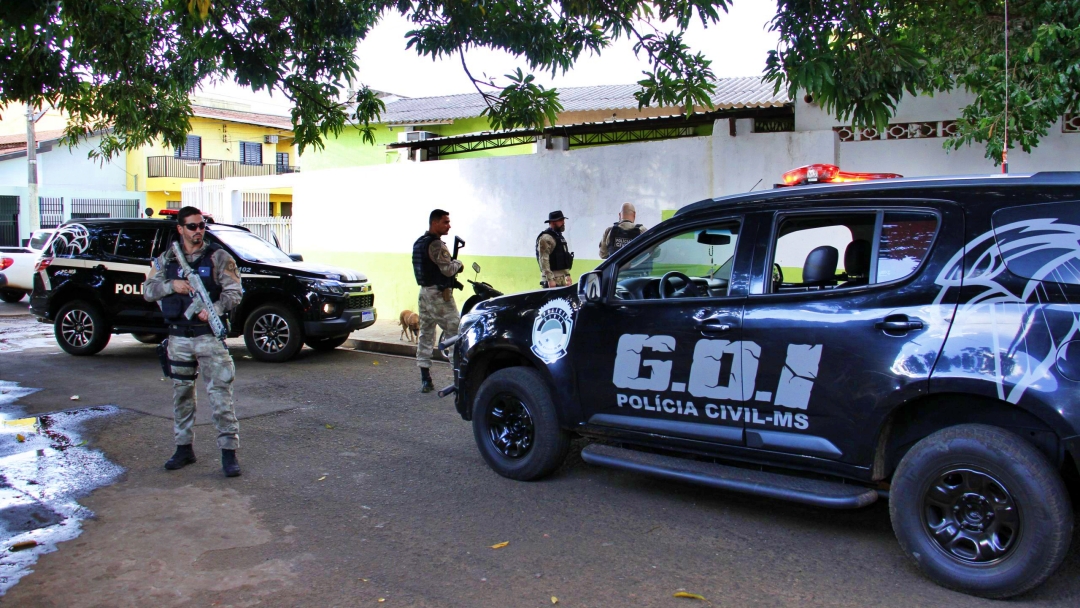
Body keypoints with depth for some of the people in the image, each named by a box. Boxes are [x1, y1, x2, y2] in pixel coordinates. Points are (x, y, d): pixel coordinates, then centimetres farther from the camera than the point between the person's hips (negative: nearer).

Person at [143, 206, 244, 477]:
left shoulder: (218, 257, 0)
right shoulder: (165, 259, 11)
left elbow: (234, 291, -6)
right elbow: (148, 290, 7)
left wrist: (215, 309, -23)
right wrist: (171, 285, -11)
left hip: (209, 335, -4)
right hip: (178, 337, 4)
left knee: (220, 392, -7)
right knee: (182, 393, 12)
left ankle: (229, 451, -4)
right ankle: (184, 447, 24)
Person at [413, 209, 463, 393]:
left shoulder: (418, 243, 14)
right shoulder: (436, 244, -16)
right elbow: (448, 269, -21)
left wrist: (451, 265, 8)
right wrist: (457, 264, -1)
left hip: (424, 292, 9)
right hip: (439, 294, -9)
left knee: (425, 335, 8)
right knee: (455, 334, -4)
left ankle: (425, 380, 10)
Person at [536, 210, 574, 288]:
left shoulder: (560, 237, 19)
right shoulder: (546, 238, -12)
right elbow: (544, 260, -20)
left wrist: (567, 274, 19)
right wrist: (550, 279, -24)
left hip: (562, 278, 9)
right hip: (552, 279, -9)